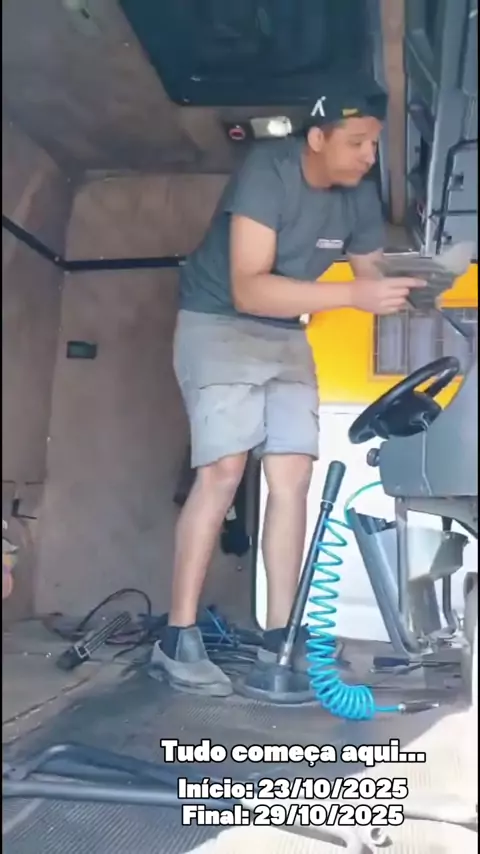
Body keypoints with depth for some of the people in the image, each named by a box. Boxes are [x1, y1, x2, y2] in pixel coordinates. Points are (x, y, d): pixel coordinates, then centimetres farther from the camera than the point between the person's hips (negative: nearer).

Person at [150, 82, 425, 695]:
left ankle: (279, 636, 2)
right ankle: (177, 640, -11)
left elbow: (371, 272, 6)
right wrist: (353, 295, -37)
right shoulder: (267, 170, -22)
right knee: (224, 470, -18)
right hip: (217, 322, -6)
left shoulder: (360, 194, -3)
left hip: (286, 335, 6)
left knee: (292, 476, -5)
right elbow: (249, 288, -31)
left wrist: (406, 291, -14)